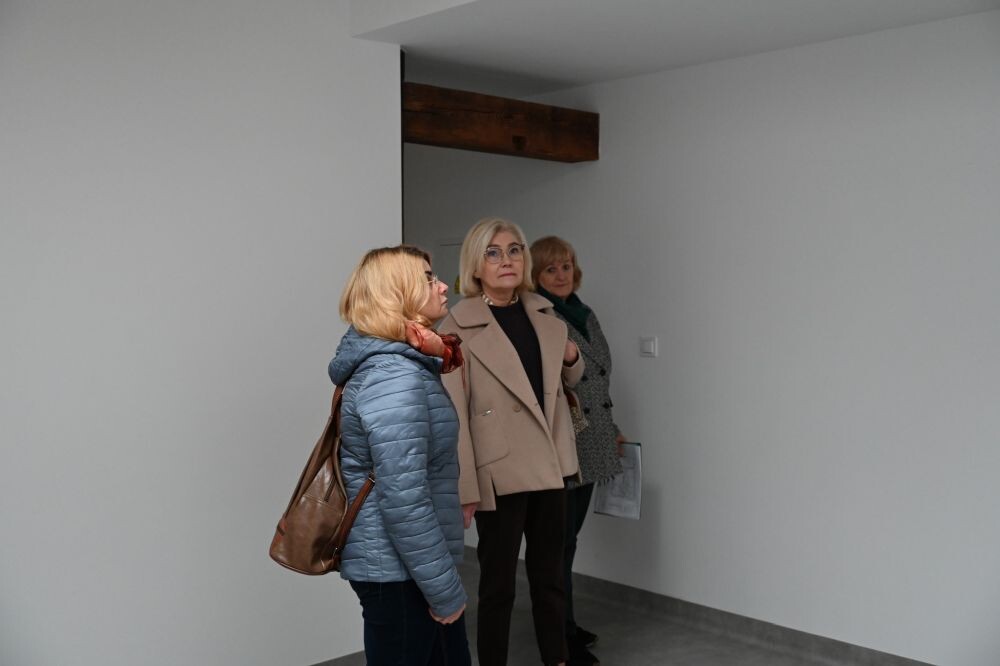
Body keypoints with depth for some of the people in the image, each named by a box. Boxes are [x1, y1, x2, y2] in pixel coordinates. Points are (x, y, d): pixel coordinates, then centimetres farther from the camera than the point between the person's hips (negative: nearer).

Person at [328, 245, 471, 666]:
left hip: (404, 567, 10)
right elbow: (403, 499, -26)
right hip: (398, 573, -10)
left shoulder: (406, 366, 11)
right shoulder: (395, 377, -21)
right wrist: (445, 589, -18)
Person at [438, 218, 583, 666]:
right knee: (497, 584, 7)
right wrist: (464, 487, -18)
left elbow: (569, 378, 22)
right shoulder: (458, 328, -12)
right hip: (499, 474, -6)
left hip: (549, 467, 6)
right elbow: (453, 415, -14)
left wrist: (571, 357, -1)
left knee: (549, 576, 18)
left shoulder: (544, 315, 6)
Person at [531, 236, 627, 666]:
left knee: (569, 538, 16)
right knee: (559, 542, -1)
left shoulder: (585, 316, 14)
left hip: (589, 450, 8)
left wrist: (612, 431, 22)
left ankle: (563, 625, 29)